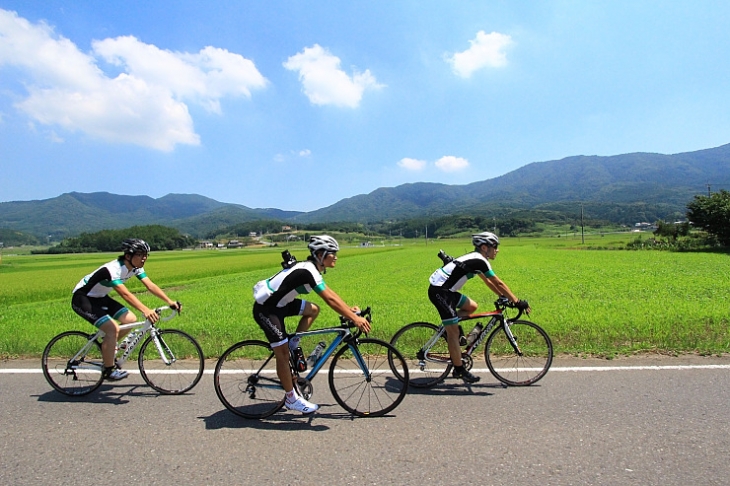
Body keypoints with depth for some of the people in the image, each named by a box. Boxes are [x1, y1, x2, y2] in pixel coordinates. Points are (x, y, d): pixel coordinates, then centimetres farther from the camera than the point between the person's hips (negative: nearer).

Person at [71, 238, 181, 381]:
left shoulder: (136, 268, -7)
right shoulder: (113, 269, -33)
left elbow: (150, 285, -13)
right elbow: (125, 294, -45)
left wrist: (170, 301, -23)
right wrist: (145, 310, -58)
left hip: (100, 297, 9)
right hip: (82, 298, -9)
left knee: (131, 320, -4)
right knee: (113, 329, -22)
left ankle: (107, 345, 20)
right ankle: (109, 370, -5)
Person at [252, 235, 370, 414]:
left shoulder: (311, 268, 5)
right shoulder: (308, 271, -24)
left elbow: (329, 294, 12)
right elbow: (330, 299, -30)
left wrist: (350, 309, 7)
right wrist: (355, 319, -30)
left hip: (279, 303, 10)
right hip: (266, 310, -9)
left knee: (313, 310, 7)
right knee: (283, 353, -4)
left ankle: (294, 344, 13)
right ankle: (292, 399, 8)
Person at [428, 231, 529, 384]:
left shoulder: (475, 258, 16)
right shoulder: (480, 261, -13)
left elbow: (488, 281, 24)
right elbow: (498, 283, -13)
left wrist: (503, 297, 21)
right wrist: (517, 302, -9)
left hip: (445, 290, 10)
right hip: (439, 291, -10)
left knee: (472, 306, 17)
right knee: (454, 332, -3)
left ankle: (447, 330, 17)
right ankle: (460, 370, 6)